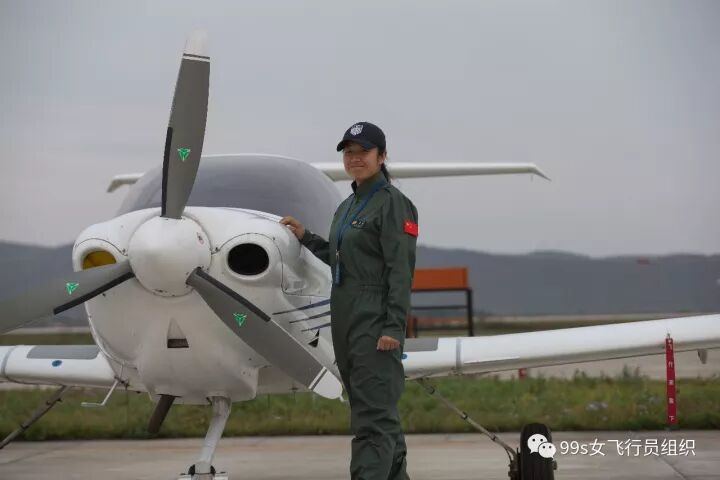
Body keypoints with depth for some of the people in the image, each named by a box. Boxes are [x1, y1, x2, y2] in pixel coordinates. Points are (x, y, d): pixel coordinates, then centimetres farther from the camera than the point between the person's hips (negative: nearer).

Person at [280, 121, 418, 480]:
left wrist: (394, 327, -21)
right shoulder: (347, 206, 17)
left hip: (376, 319, -9)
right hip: (345, 316, 9)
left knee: (373, 413, -12)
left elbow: (400, 269, -15)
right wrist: (305, 237, 19)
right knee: (377, 410, 15)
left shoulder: (392, 203, -9)